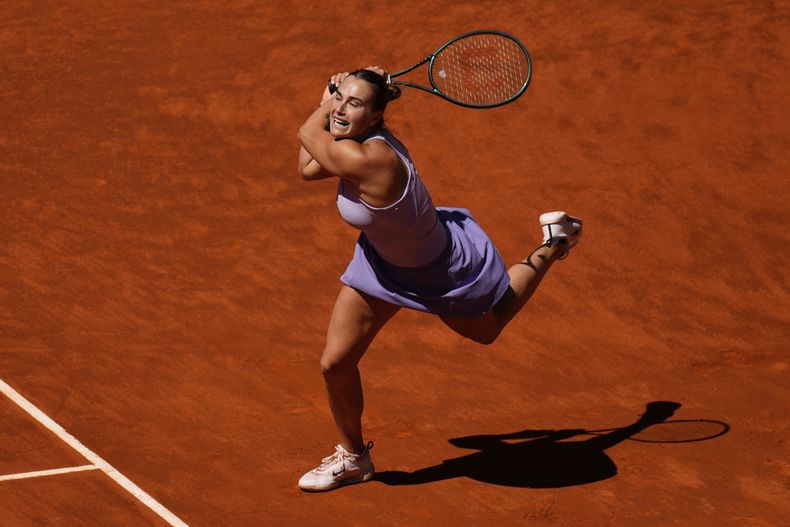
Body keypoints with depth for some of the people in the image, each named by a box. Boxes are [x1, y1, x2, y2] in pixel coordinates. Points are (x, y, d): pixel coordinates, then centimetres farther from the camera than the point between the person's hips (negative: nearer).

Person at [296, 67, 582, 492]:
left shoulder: (367, 160, -44)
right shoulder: (360, 140, -19)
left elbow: (309, 134, -26)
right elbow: (307, 168, 1)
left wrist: (323, 110, -8)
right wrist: (330, 99, -6)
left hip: (447, 269, -6)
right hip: (384, 262, 6)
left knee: (488, 329, 29)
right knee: (335, 363, 2)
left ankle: (552, 244, 51)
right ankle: (352, 457, 28)